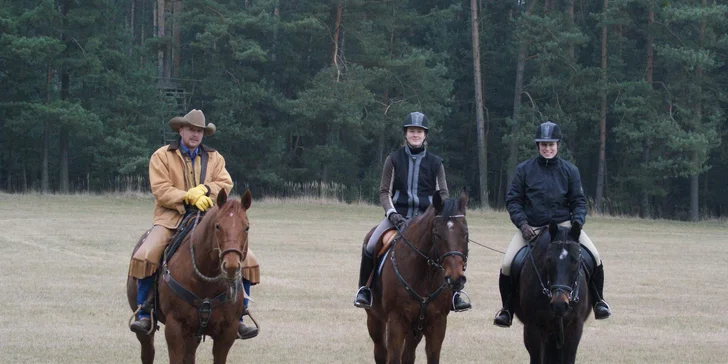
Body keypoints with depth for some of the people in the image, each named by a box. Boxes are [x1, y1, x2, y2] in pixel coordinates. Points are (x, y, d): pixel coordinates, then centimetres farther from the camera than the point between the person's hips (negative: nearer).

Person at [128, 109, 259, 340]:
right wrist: (190, 198, -18)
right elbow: (161, 190, -8)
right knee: (145, 256, -27)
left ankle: (238, 317, -5)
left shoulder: (214, 158, 15)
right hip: (171, 216, -2)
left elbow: (225, 184, 3)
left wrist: (204, 190, -16)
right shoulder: (162, 156, 4)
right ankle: (143, 314, -15)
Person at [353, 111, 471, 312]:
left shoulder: (435, 163, 8)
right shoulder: (394, 159, 5)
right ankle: (364, 289, -1)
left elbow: (443, 193, 7)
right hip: (398, 214, -1)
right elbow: (385, 192, 4)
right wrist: (392, 214, -13)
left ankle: (454, 294, -8)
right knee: (370, 247, -23)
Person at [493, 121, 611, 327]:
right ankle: (507, 308, 4)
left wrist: (577, 222, -12)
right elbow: (513, 200, 2)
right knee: (507, 266, -19)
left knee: (594, 258, -17)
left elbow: (579, 202, 7)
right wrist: (522, 223, -13)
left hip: (563, 224, 1)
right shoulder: (524, 170, 1)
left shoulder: (569, 171, 5)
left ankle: (598, 301, 6)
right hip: (530, 227, -1)